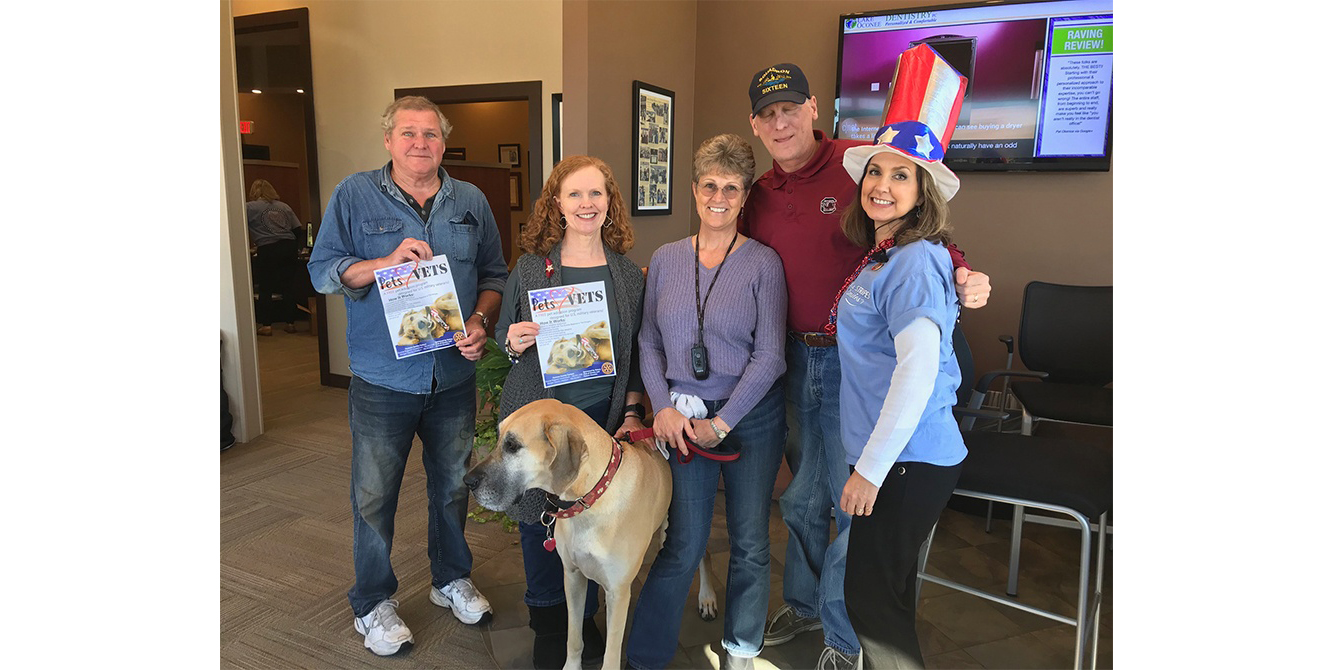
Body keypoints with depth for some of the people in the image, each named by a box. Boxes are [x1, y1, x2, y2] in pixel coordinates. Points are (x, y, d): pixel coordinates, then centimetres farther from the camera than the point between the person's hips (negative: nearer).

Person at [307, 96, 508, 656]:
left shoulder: (471, 202, 6)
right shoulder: (354, 196, -2)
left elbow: (494, 273, 10)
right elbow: (322, 270, -4)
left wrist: (480, 321, -8)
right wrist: (387, 261, -20)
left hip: (454, 377, 3)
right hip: (382, 382, -2)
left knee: (453, 486, 17)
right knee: (374, 496, 7)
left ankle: (451, 579, 38)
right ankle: (373, 603, 27)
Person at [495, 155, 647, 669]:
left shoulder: (629, 274, 3)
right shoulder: (529, 267, -1)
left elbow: (637, 353, 7)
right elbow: (503, 336, 7)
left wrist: (632, 412, 1)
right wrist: (514, 343, -15)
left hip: (604, 415, 1)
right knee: (539, 520, 8)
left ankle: (585, 617, 31)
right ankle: (546, 621, 30)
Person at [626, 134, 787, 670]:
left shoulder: (763, 263, -6)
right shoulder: (665, 259, 4)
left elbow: (769, 355, -8)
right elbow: (648, 343, 7)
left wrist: (721, 424, -11)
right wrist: (663, 408, -7)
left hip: (751, 416, -1)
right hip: (683, 418, 1)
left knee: (749, 542, 9)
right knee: (684, 543, 3)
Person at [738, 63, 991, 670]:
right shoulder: (760, 196, 8)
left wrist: (961, 277, -25)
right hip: (796, 360, 6)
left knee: (855, 504, 4)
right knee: (802, 497, 20)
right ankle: (805, 602, 43)